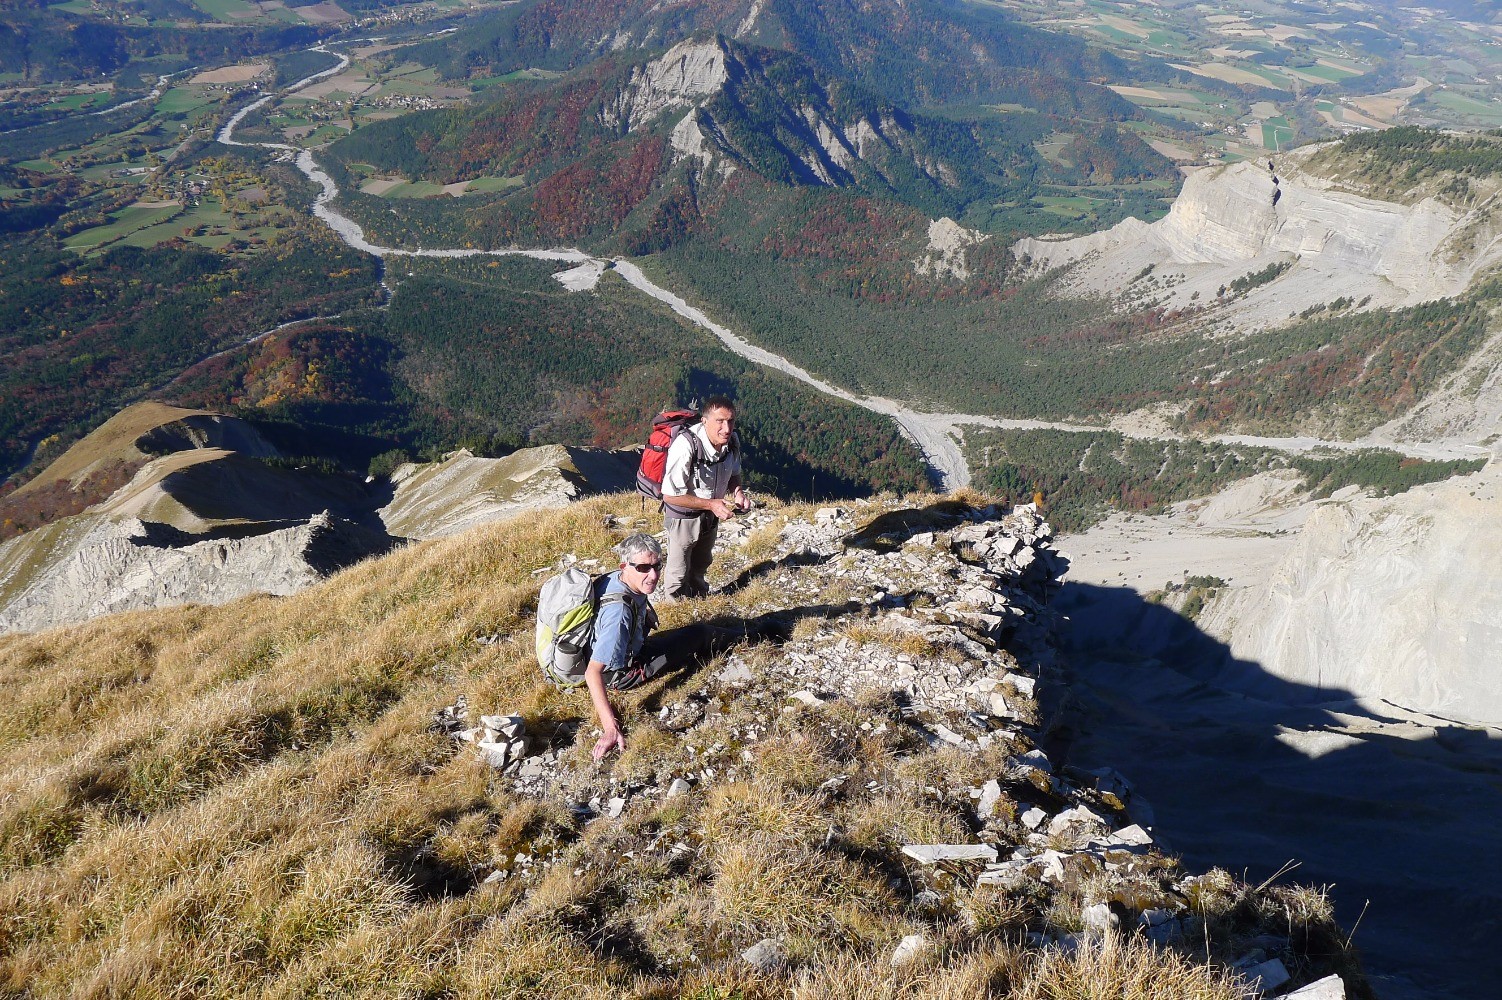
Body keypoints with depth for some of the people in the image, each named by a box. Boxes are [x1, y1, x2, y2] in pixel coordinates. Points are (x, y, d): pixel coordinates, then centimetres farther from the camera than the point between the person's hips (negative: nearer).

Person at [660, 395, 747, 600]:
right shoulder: (686, 445, -37)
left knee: (701, 564, 29)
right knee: (679, 570, 13)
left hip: (711, 513, 6)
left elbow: (733, 474, 4)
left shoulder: (732, 441, -17)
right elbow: (670, 495, -31)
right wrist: (711, 504, -32)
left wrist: (737, 491, -18)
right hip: (683, 515, -6)